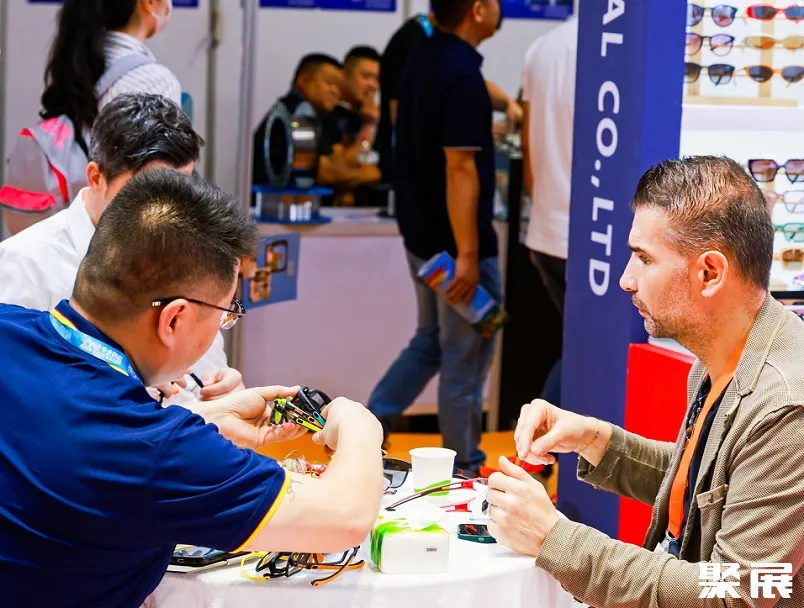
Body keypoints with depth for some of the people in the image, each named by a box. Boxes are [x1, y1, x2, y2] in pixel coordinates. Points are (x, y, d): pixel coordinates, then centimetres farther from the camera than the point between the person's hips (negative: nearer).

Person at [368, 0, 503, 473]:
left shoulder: (424, 61, 7)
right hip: (455, 242, -9)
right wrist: (468, 253, -24)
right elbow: (459, 168, -25)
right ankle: (465, 468, 14)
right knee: (466, 358, 4)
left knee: (431, 343, 22)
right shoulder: (462, 78, -22)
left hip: (421, 233, 9)